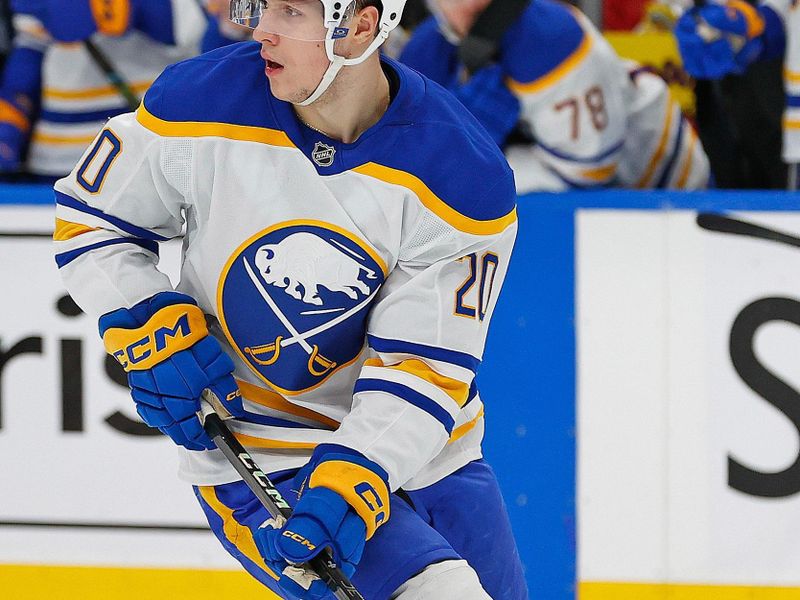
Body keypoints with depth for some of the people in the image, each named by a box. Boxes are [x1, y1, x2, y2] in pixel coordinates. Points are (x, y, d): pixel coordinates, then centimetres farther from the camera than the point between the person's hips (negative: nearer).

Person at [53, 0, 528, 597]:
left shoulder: (468, 176, -17)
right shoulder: (200, 105, -13)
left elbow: (424, 368, -17)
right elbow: (90, 217, 3)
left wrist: (350, 480, -31)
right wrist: (152, 330, -13)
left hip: (419, 447, 3)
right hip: (256, 459, -3)